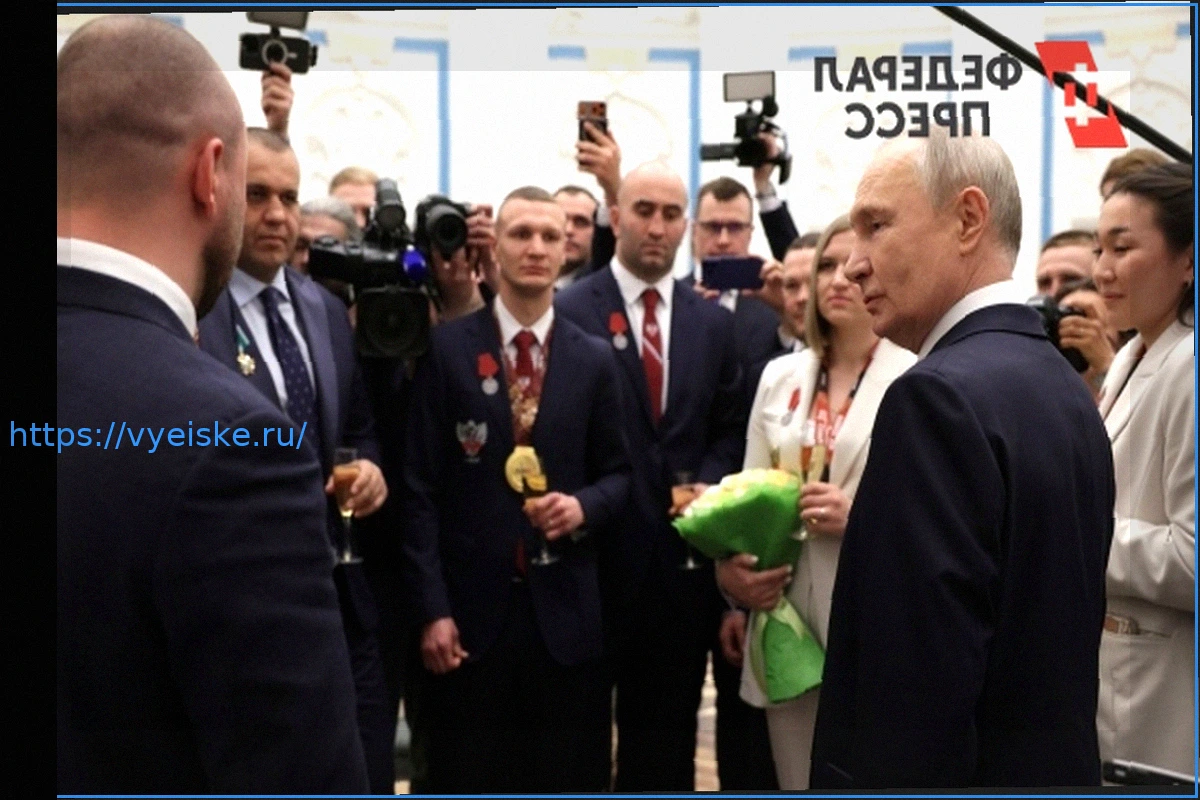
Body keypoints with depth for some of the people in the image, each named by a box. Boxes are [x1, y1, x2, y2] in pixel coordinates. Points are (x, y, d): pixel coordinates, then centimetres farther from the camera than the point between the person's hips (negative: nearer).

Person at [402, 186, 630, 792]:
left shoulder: (594, 360, 7)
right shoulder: (446, 349, -1)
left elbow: (618, 473, 13)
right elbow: (421, 487, -3)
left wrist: (585, 506, -11)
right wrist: (432, 608, -9)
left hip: (566, 610, 2)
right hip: (470, 607, -2)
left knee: (570, 785, 9)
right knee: (466, 787, 8)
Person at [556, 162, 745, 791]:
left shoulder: (713, 322, 11)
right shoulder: (569, 310, -4)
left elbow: (729, 430, 13)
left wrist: (708, 488, -4)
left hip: (682, 548, 4)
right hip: (596, 545, -4)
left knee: (667, 716, 13)